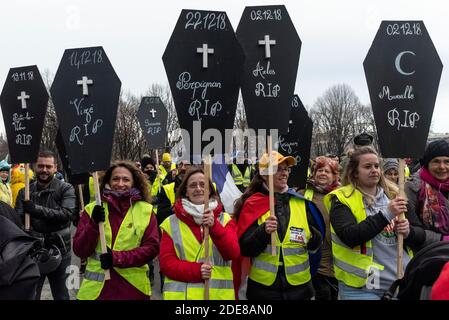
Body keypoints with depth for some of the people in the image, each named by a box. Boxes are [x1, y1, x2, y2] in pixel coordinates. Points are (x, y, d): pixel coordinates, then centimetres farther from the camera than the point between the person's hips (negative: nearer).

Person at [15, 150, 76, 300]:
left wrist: (36, 209, -27)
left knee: (61, 294, 13)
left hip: (59, 250, -2)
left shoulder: (66, 189, -3)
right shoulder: (25, 192, 5)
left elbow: (66, 214, -17)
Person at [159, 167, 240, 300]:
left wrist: (214, 226, -22)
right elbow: (166, 262, -3)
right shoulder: (171, 223, 2)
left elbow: (233, 253, -9)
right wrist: (196, 271, -17)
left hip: (218, 294, 1)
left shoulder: (224, 219, 4)